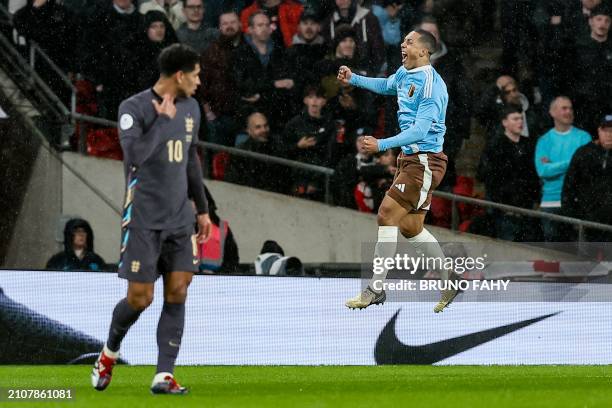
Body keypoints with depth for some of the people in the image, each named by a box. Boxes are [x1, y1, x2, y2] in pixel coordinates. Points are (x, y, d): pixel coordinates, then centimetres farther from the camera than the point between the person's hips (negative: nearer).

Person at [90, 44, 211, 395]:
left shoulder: (190, 107, 10)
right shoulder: (134, 108, -11)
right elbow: (135, 155, -27)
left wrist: (202, 209, 21)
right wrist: (163, 118, -19)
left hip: (180, 218, 6)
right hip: (144, 218, -6)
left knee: (178, 293, -5)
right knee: (140, 298, -5)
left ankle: (164, 375, -3)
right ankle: (110, 352, 24)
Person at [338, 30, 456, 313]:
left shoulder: (431, 85, -19)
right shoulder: (404, 74, 9)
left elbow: (420, 130, -27)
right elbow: (386, 86, 34)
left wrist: (382, 145, -33)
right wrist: (353, 79, 23)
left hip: (425, 160, -9)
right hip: (410, 158, 9)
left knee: (387, 213, -14)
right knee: (410, 227, 10)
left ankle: (376, 288, -11)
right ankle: (450, 281, 21)